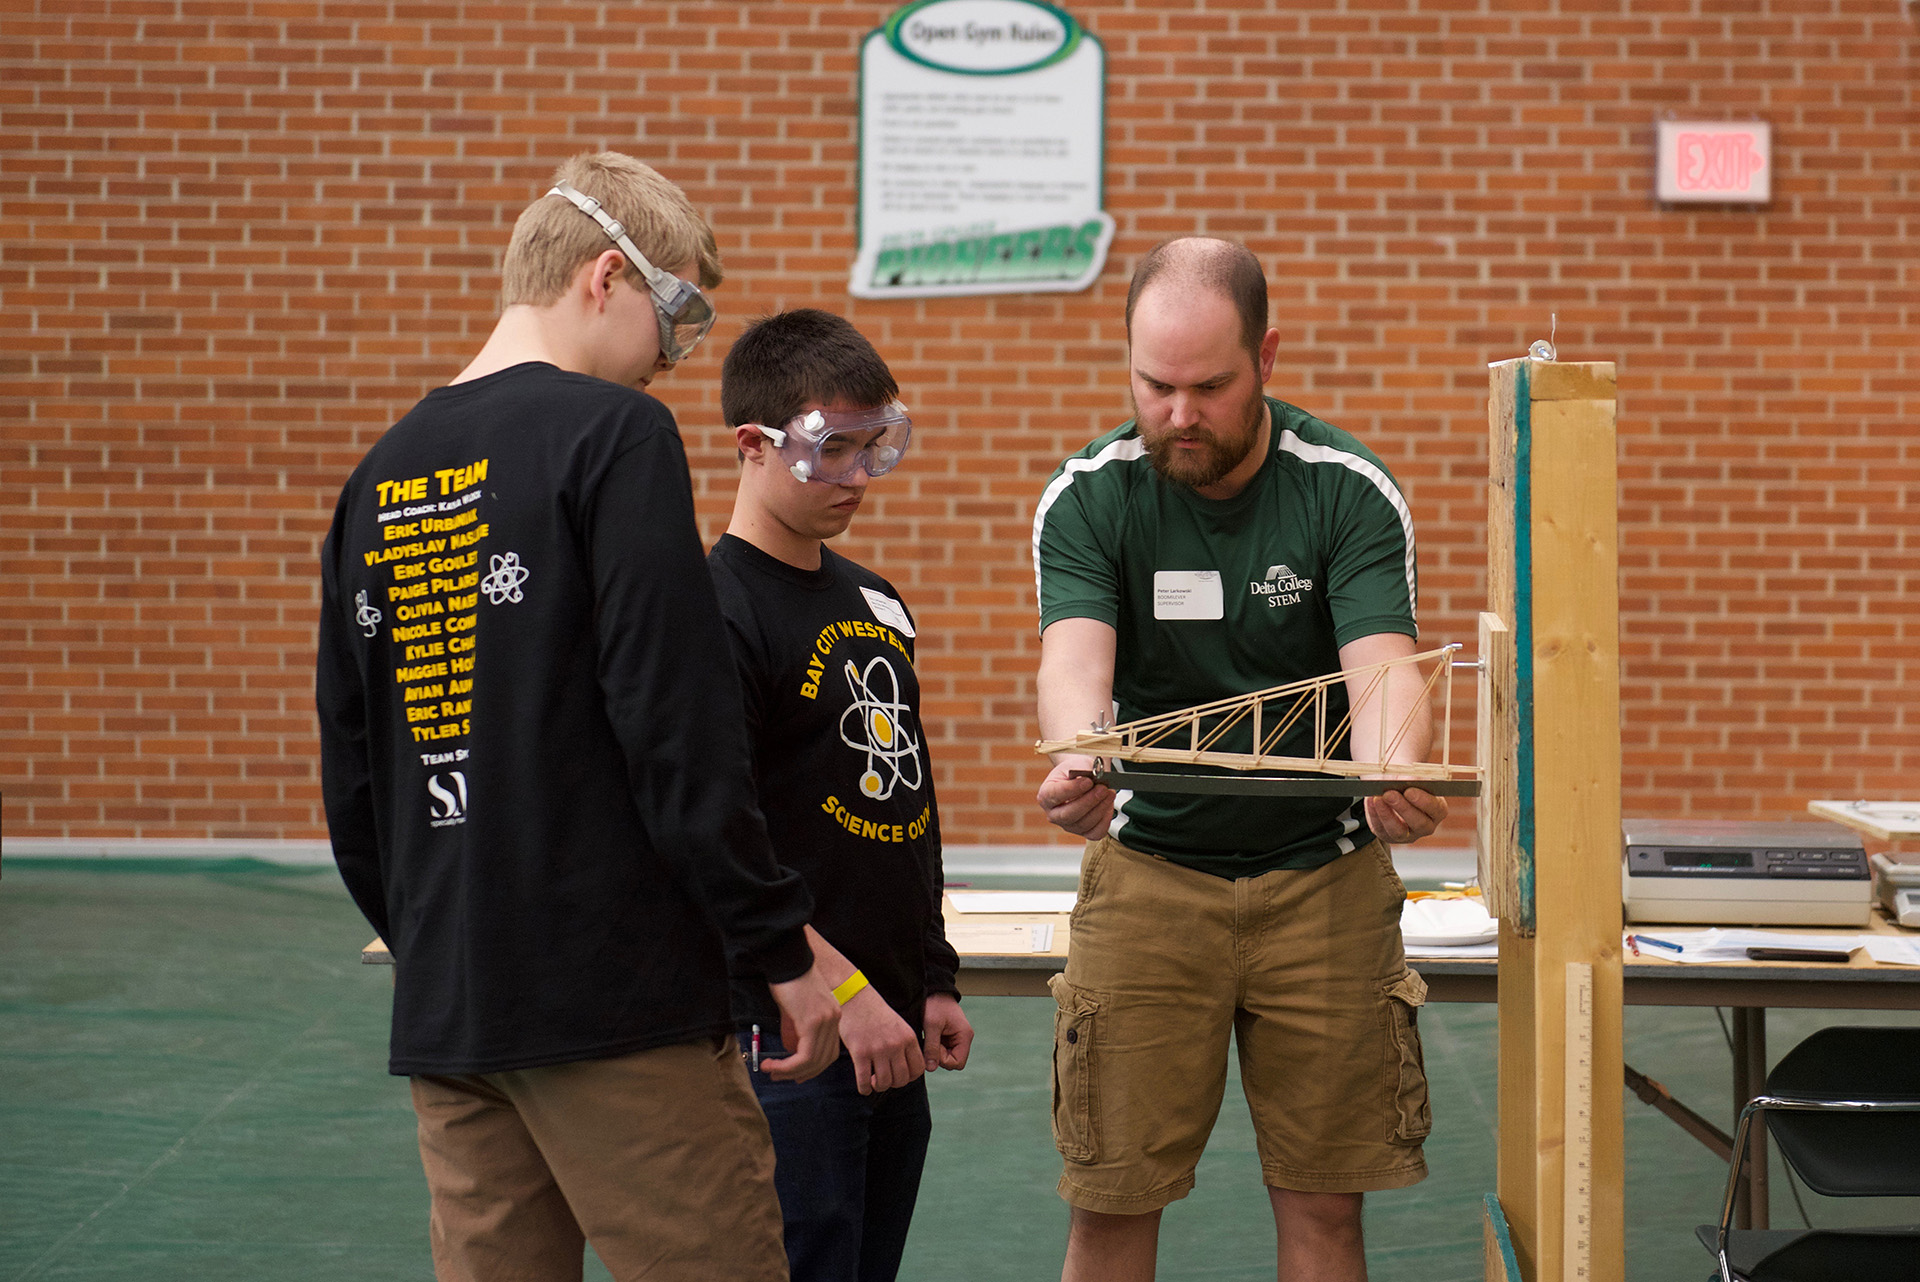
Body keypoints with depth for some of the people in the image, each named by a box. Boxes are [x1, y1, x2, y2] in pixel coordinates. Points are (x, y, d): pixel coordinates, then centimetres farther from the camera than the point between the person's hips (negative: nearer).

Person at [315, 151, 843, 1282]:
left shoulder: (377, 479, 13)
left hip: (444, 1016, 7)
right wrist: (783, 948, -10)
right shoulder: (613, 435, -8)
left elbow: (349, 774, 15)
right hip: (617, 998, -7)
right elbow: (679, 729, -15)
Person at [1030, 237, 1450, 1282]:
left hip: (1324, 873, 0)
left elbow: (1383, 667, -19)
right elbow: (1074, 659, -21)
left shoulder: (1350, 492, -7)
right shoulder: (1088, 498, -6)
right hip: (1148, 870, 0)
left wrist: (1394, 767, -43)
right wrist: (1078, 762, -45)